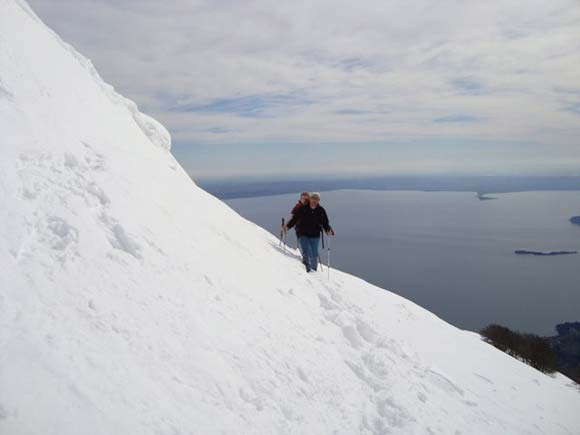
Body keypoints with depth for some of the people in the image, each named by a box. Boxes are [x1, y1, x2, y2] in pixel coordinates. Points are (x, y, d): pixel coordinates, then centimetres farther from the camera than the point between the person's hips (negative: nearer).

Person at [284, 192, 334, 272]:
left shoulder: (321, 210, 2)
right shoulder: (302, 208, -3)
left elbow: (325, 223, 6)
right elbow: (294, 218, 1)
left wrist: (328, 230, -11)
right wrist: (287, 226, -8)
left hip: (315, 236, 2)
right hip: (303, 235, -2)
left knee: (314, 254, 10)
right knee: (306, 252, -14)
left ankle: (314, 268, 26)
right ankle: (308, 267, -15)